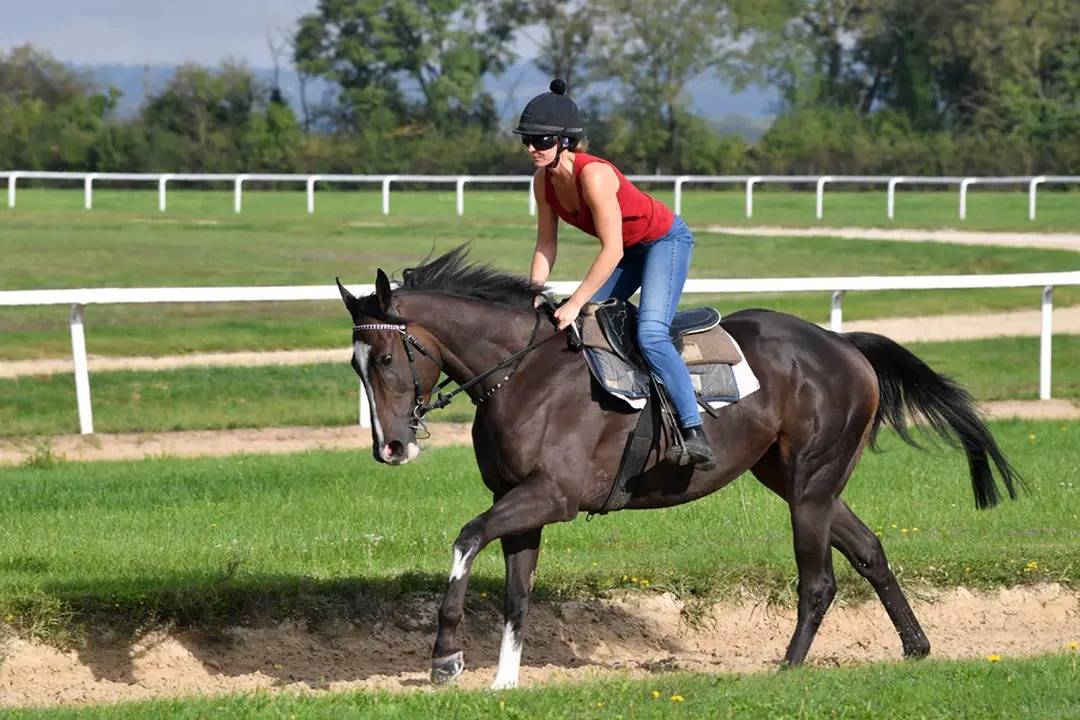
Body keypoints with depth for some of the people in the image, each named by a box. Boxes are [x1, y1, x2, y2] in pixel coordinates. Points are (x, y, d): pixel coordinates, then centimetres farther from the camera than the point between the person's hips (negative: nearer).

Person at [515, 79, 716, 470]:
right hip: (629, 249, 9)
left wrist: (575, 304, -31)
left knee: (650, 333, -26)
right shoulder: (544, 180, -8)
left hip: (667, 240, -9)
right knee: (575, 326, 6)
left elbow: (612, 250, -32)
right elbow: (546, 246, 1)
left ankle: (694, 432, -28)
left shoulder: (594, 176, -33)